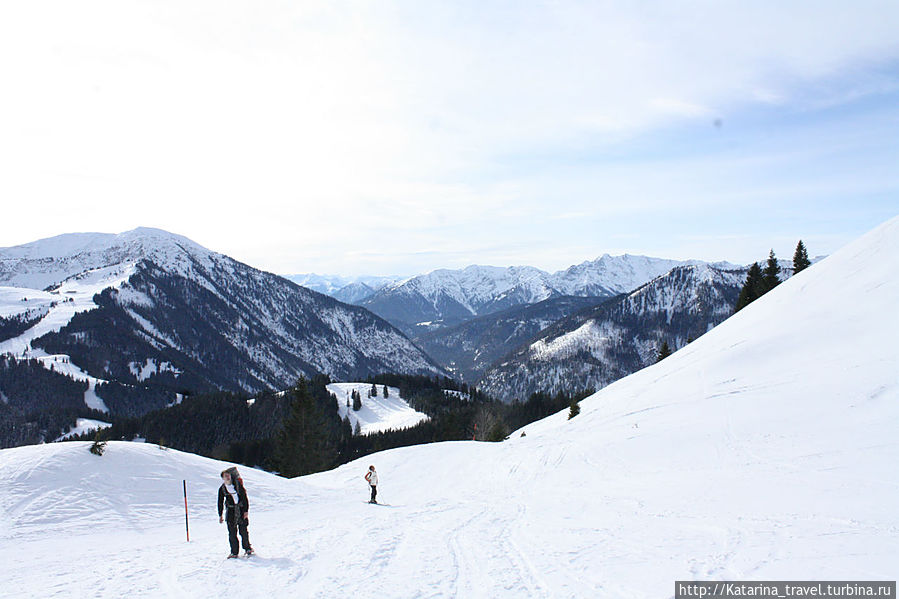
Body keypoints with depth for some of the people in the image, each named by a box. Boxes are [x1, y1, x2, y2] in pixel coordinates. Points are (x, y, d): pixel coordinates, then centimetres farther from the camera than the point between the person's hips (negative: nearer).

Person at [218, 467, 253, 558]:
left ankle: (247, 548, 18)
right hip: (230, 511, 1)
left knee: (243, 530, 1)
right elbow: (220, 503, 12)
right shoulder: (222, 488, 4)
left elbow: (244, 497, -2)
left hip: (241, 509, -1)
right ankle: (234, 552, 6)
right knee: (232, 532, -2)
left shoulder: (237, 484, -2)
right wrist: (220, 515, 8)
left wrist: (246, 510, -6)